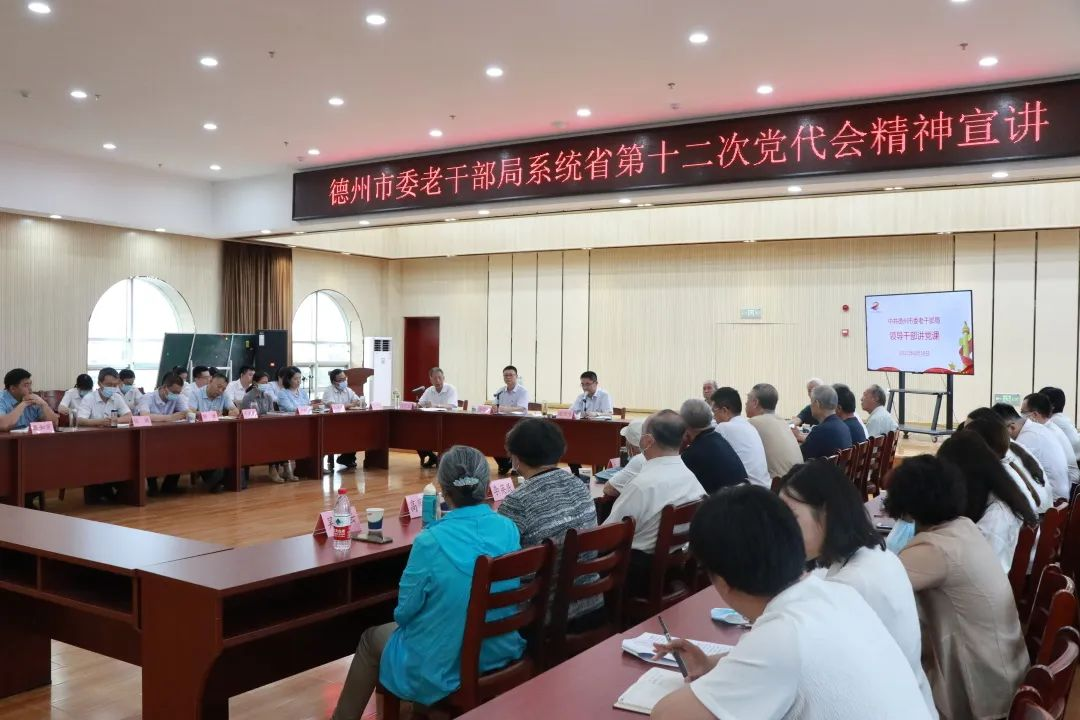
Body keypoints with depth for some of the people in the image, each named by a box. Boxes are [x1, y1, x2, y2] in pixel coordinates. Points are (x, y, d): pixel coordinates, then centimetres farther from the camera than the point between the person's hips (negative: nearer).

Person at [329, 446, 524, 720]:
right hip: (502, 654, 6)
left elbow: (405, 612, -11)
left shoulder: (431, 541, -24)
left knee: (371, 638, 24)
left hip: (445, 668, -5)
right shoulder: (509, 529, -8)